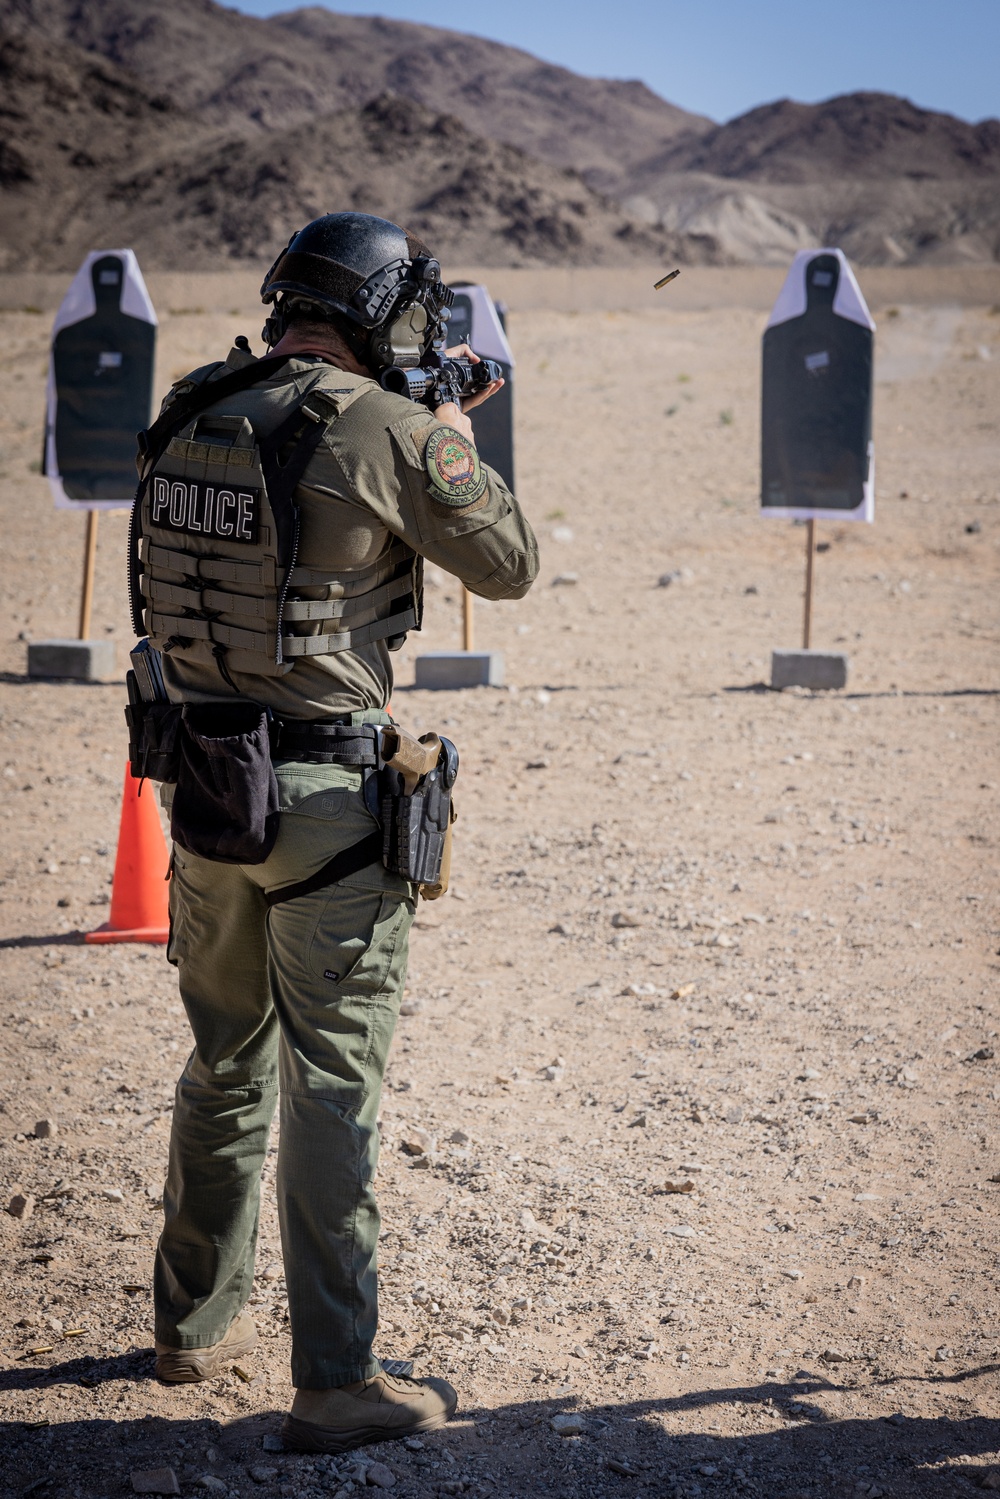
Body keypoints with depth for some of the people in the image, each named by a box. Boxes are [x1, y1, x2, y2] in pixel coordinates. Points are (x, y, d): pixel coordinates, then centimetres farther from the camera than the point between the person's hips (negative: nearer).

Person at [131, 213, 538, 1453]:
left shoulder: (192, 416, 4)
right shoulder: (387, 434, -15)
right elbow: (511, 566, -3)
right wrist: (456, 447, 13)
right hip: (324, 794, -6)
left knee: (226, 1064, 20)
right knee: (333, 1083, 0)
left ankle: (196, 1323, 33)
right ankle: (336, 1382, 4)